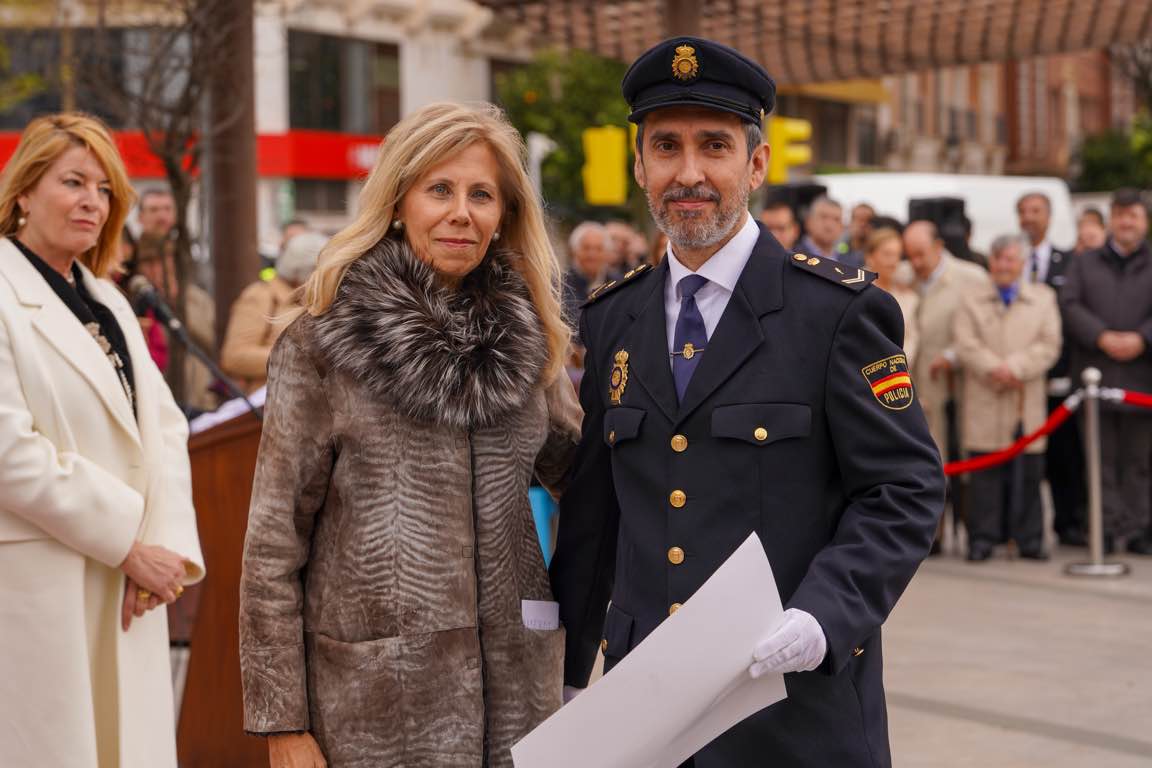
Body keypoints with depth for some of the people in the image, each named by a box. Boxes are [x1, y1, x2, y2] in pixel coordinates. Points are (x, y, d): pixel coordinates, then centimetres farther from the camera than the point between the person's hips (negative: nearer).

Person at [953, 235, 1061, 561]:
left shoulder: (1043, 298, 13)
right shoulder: (971, 301, 11)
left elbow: (1049, 345, 2)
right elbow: (966, 345, -1)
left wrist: (1016, 368, -12)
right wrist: (994, 369, -16)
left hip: (1027, 401, 1)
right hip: (984, 402, -1)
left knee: (1028, 472, 2)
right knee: (985, 472, -2)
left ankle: (1029, 539, 9)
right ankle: (982, 539, 2)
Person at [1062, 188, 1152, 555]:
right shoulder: (1084, 264, 14)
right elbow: (1070, 306, 0)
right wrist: (1102, 337, -13)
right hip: (1094, 372, 1)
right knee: (1102, 458, 0)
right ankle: (1112, 523, 2)